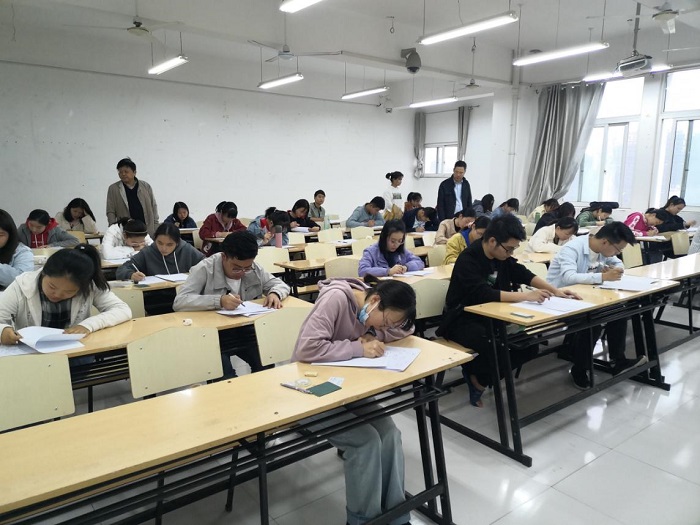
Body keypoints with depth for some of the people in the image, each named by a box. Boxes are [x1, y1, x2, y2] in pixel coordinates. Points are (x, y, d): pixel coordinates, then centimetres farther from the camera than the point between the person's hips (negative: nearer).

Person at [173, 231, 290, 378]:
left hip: (247, 330, 4)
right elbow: (179, 302, -21)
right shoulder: (205, 269, -12)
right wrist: (219, 301, -33)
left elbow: (279, 284, 12)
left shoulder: (254, 269, 1)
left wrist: (274, 294, -13)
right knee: (227, 380, -26)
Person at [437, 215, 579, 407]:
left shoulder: (501, 255, 2)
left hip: (491, 317, 8)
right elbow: (483, 294, -34)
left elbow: (524, 274, 8)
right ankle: (477, 376, -2)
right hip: (463, 321, -8)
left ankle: (478, 375, 2)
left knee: (529, 343, -10)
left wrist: (555, 290, -5)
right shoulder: (468, 260, -23)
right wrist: (526, 295, -36)